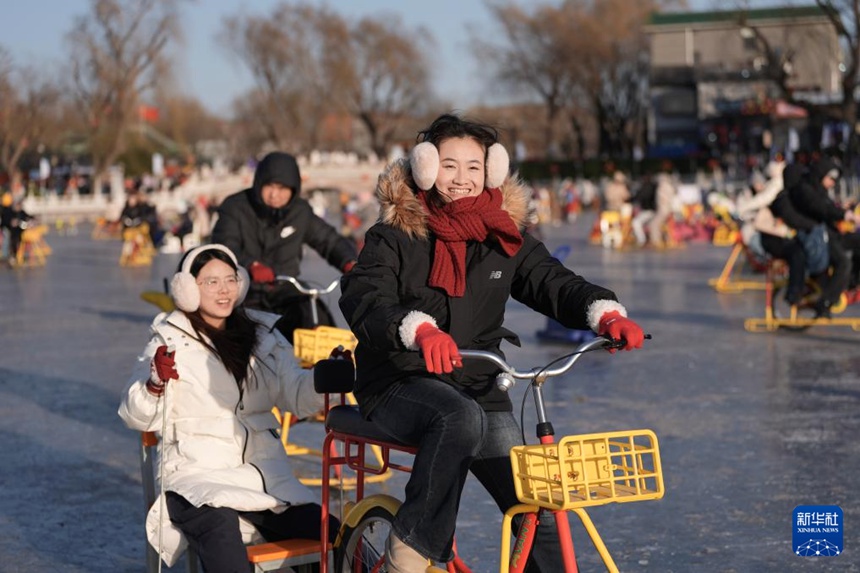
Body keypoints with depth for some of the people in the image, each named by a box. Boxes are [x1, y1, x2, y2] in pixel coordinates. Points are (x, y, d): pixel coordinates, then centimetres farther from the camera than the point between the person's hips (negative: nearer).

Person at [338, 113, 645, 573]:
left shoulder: (504, 238, 7)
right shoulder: (396, 235, -5)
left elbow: (553, 283, -5)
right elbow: (362, 298, -22)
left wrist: (606, 313, -27)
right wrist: (420, 329, -42)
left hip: (477, 387, 4)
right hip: (400, 385, -4)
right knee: (461, 418, -37)